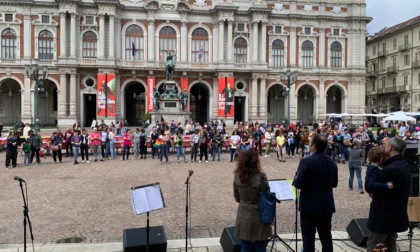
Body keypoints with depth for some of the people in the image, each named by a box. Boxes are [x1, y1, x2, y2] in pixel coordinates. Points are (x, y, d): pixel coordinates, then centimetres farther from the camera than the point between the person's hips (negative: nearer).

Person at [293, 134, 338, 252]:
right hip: (327, 205, 6)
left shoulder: (307, 161, -19)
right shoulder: (332, 162, 3)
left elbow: (299, 184, -19)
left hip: (310, 206, -6)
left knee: (308, 237, 3)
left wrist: (295, 179, 2)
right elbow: (334, 183, 12)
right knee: (326, 236, 15)